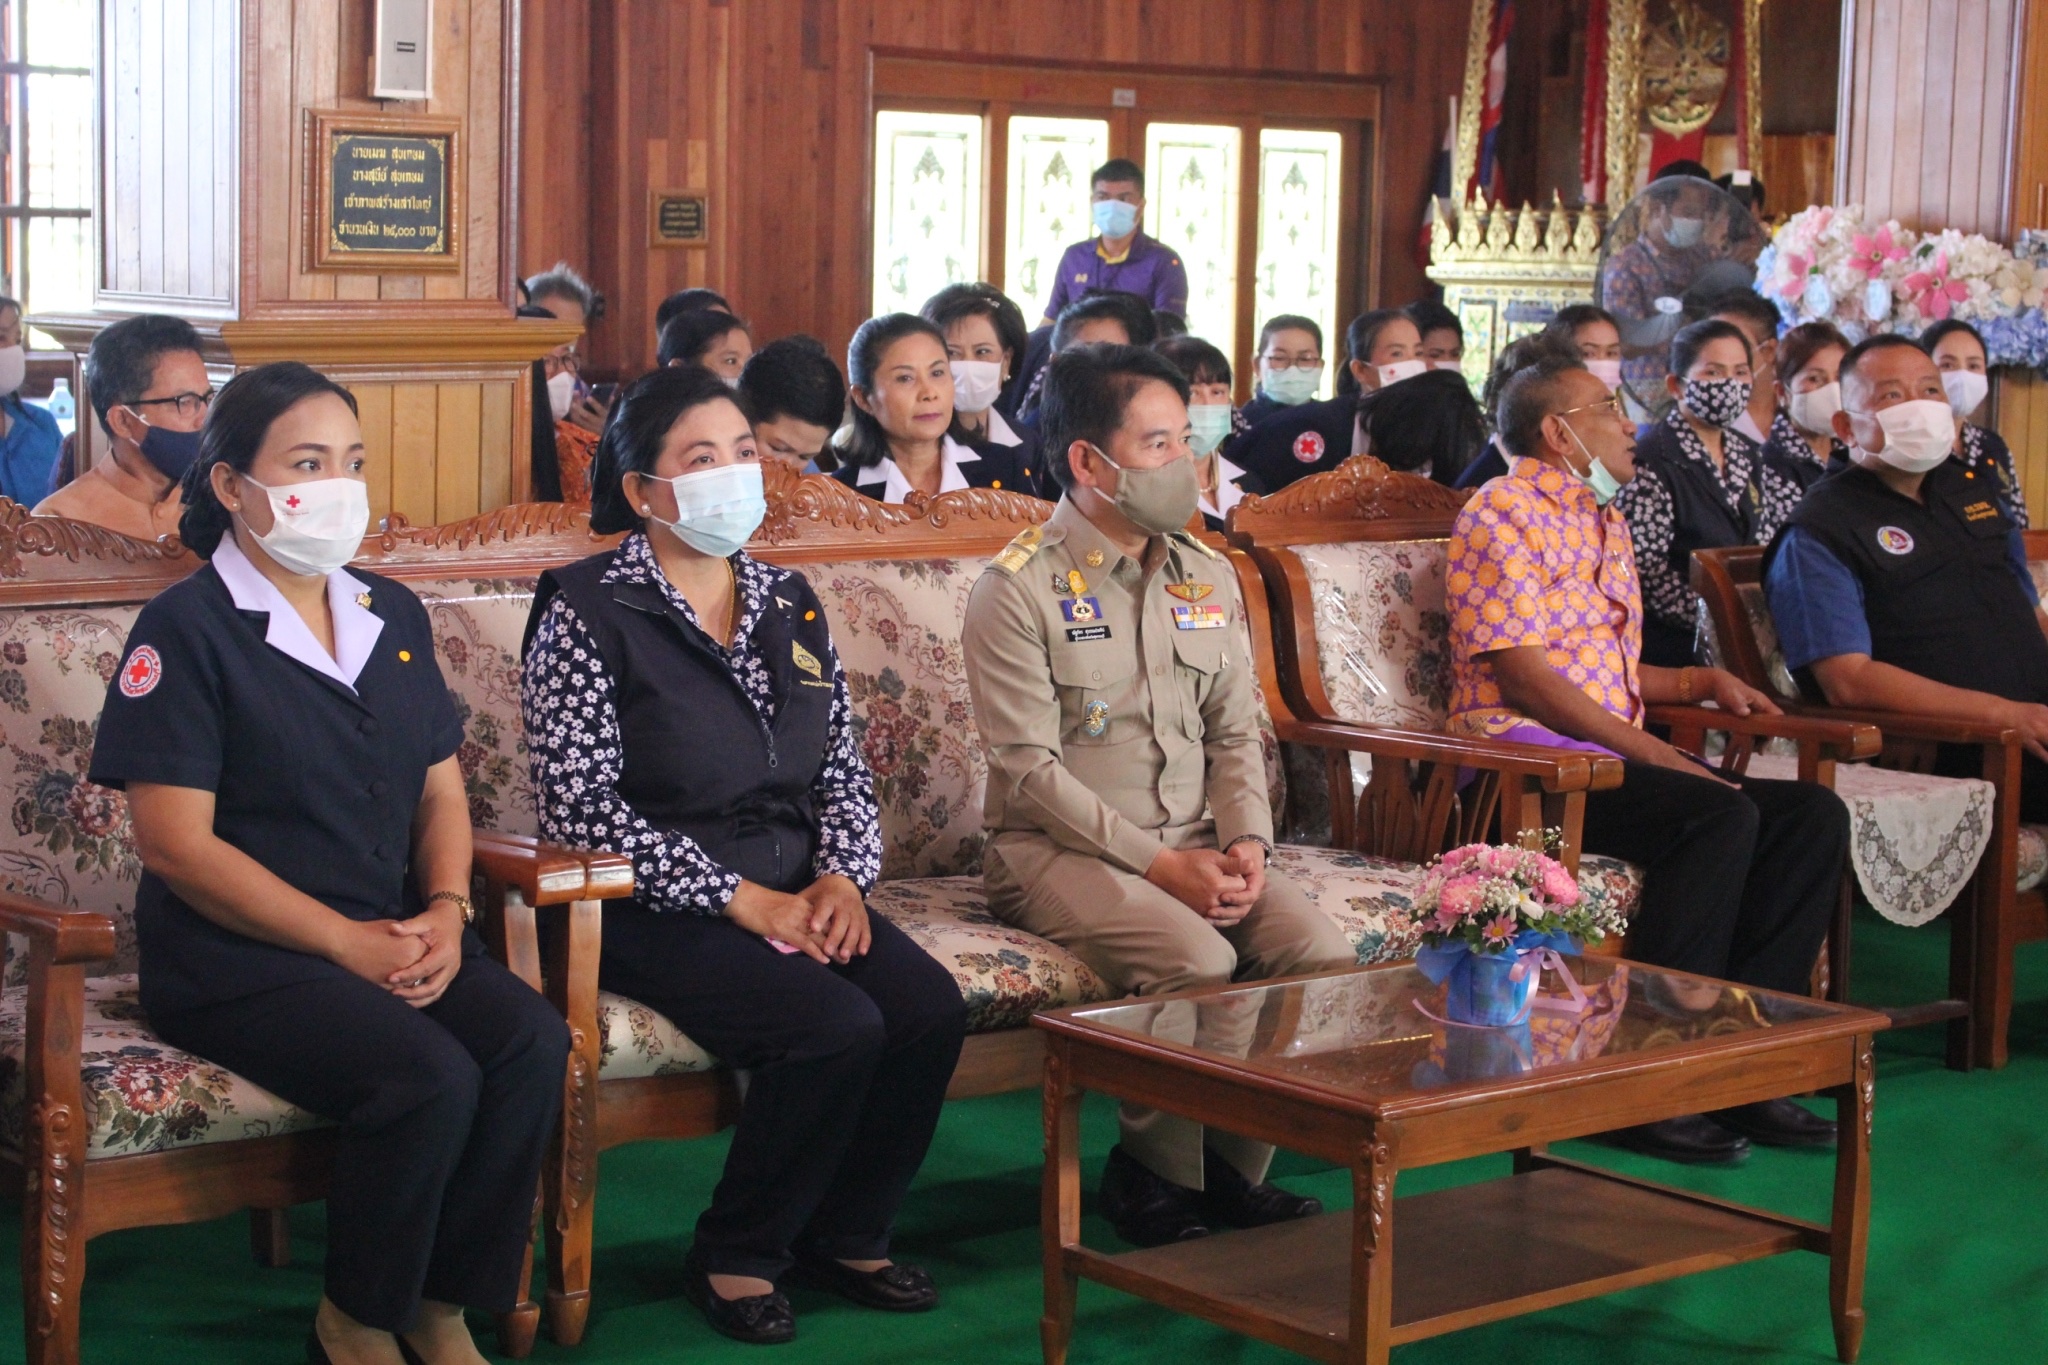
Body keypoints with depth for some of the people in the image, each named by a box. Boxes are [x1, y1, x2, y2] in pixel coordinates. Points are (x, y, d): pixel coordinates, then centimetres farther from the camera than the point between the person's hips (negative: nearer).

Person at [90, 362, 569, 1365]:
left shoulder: (392, 616, 14)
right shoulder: (187, 630, -7)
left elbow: (440, 790, 17)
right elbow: (177, 843, -13)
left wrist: (445, 912, -4)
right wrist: (347, 943, -16)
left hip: (392, 937, 6)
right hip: (232, 957, -6)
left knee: (532, 1041, -21)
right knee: (429, 1078, -29)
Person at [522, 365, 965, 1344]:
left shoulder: (788, 604, 13)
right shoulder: (588, 612, -8)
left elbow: (843, 767, 17)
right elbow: (579, 803, -15)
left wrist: (842, 875, -5)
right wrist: (741, 899, -17)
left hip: (797, 895, 6)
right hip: (654, 910, -6)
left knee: (930, 1007, -18)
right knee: (836, 1027, -27)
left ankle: (843, 1235, 6)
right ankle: (734, 1255, -3)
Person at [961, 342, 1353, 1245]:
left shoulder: (1206, 577, 13)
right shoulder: (1019, 587, -8)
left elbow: (1236, 732, 14)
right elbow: (1029, 768, -13)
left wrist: (1246, 842, -6)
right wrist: (1158, 864, -19)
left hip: (1194, 844, 6)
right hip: (1059, 853, -6)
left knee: (1322, 950, -18)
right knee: (1197, 961, -31)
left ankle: (1233, 1168, 1)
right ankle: (1153, 1176, -7)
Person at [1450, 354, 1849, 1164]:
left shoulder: (1604, 523, 24)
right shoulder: (1502, 513, -5)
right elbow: (1524, 678, -15)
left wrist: (1704, 682, 12)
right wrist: (1660, 756, -17)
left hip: (1609, 754, 9)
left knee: (1813, 815, -9)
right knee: (1720, 816, -31)